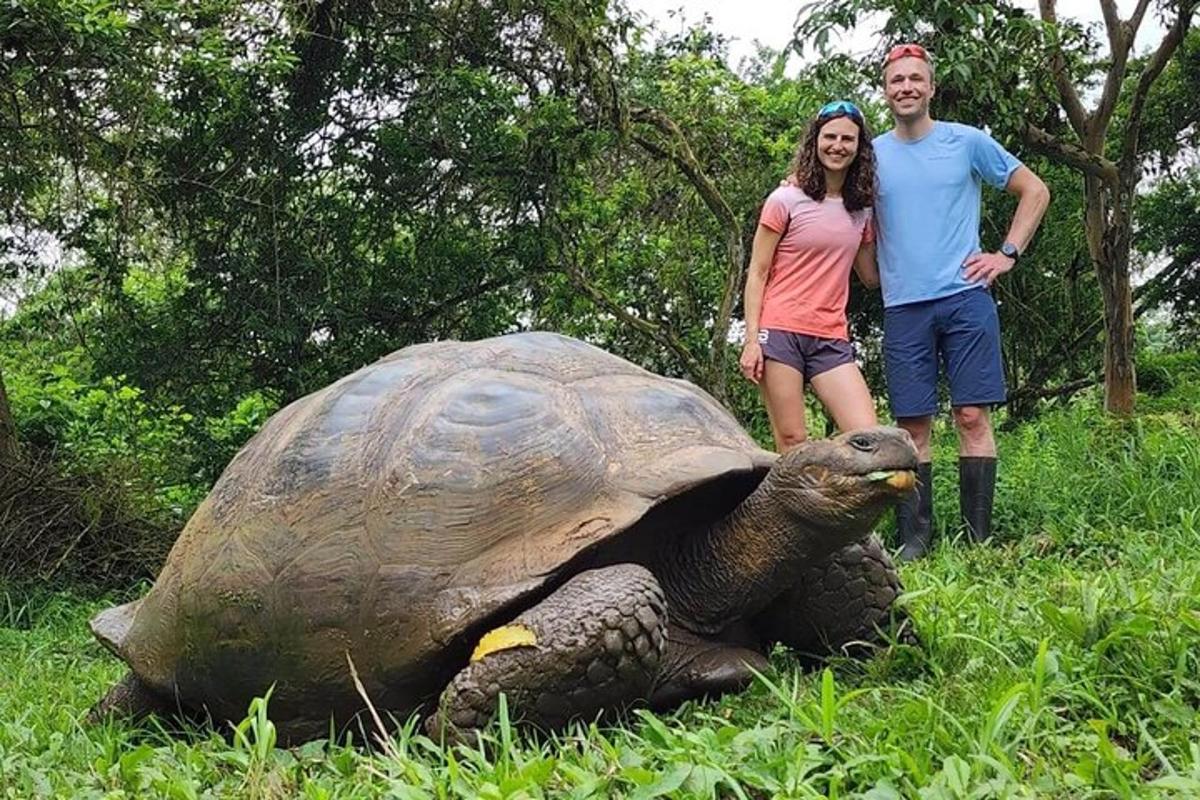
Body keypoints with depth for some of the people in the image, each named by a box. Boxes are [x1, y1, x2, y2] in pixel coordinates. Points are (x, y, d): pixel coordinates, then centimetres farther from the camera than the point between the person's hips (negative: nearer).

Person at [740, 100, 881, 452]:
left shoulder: (861, 209, 13)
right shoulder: (786, 200, 0)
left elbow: (871, 276, 19)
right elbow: (757, 274, -2)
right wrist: (752, 339, -10)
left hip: (831, 340, 4)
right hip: (781, 331, -4)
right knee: (792, 445, -5)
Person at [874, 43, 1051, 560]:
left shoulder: (966, 142, 5)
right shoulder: (872, 154, 10)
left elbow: (1034, 191, 12)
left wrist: (1008, 254, 4)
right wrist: (880, 278, 6)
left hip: (965, 298, -1)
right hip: (903, 307, 2)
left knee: (972, 417, -4)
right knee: (912, 426, 1)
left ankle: (980, 539, 0)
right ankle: (915, 540, 5)